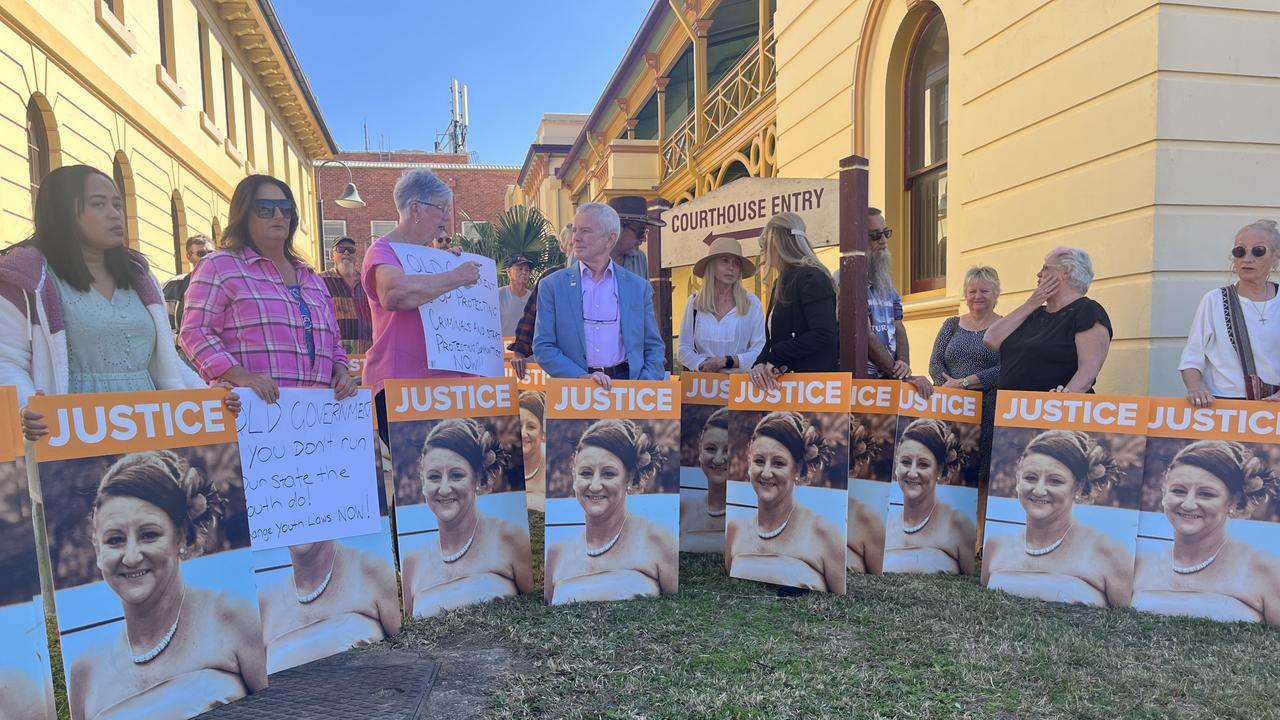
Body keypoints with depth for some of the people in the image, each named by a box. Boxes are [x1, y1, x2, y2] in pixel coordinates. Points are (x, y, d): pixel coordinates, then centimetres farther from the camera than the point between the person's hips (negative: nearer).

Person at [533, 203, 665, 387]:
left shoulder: (638, 287, 8)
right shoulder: (552, 286, 5)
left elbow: (655, 348, 12)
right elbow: (543, 347, 2)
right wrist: (582, 377, -12)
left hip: (627, 385, 0)